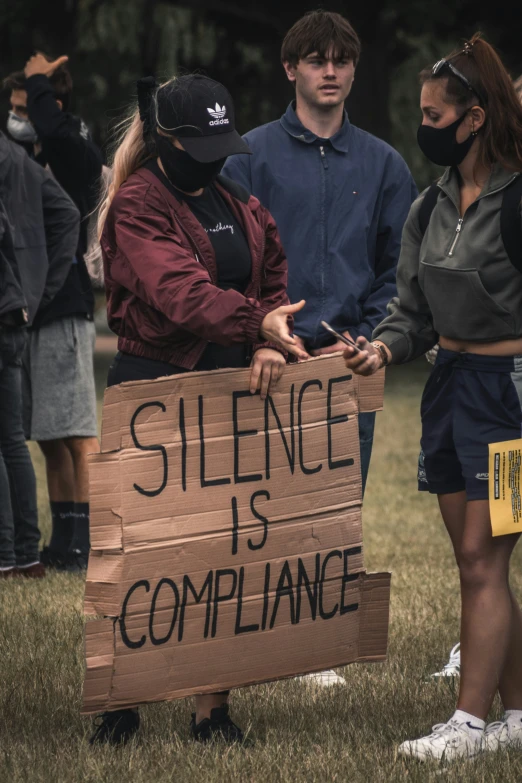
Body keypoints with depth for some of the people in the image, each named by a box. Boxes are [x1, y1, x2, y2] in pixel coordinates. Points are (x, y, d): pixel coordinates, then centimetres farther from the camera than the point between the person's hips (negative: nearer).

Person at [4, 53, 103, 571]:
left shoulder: (78, 155, -8)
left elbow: (55, 131, -29)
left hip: (64, 309, -9)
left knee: (76, 434, -10)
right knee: (49, 439, 9)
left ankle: (86, 541, -9)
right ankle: (62, 542, 13)